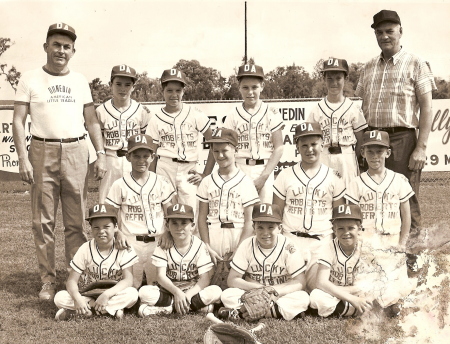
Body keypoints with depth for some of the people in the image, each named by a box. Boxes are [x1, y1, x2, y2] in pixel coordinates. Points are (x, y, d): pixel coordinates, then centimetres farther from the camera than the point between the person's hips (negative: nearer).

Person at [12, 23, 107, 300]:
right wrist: (23, 158, -10)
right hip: (43, 152, -2)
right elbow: (18, 121, 1)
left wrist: (101, 155, 2)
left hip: (76, 152, 2)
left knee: (77, 221, 4)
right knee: (43, 221, 1)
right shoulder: (31, 79, 5)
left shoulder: (80, 81, 13)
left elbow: (92, 121, 13)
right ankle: (48, 281, 9)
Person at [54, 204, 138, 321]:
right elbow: (72, 281, -11)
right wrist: (78, 298, -33)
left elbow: (128, 280, -17)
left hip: (113, 293, 0)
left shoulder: (124, 249, -11)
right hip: (87, 295, 1)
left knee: (132, 294, -31)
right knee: (60, 298, -25)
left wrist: (107, 294, -32)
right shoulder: (85, 250, -9)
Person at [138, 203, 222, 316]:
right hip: (169, 291, 0)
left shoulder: (199, 246, -7)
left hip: (192, 291, 0)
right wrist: (177, 292, -31)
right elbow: (161, 276, -13)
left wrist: (188, 295, -28)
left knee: (216, 291, -28)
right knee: (144, 292, -28)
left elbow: (204, 279, -11)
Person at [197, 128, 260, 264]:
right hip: (213, 239, 2)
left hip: (238, 237, -2)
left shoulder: (245, 181, 2)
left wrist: (237, 251, -9)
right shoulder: (207, 182, 9)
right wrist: (208, 249, -3)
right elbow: (202, 217, 7)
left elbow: (249, 221, -2)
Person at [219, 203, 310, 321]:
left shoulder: (289, 247, -12)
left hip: (281, 295, 0)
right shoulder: (247, 245, -7)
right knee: (227, 295, -23)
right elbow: (232, 280, -7)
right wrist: (257, 288, -23)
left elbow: (300, 282, -12)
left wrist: (274, 291, -26)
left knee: (303, 298, -31)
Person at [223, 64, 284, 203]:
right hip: (240, 170, 0)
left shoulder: (272, 113, 4)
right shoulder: (233, 115, 5)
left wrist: (263, 177, -8)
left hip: (264, 170, 0)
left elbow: (278, 148, 1)